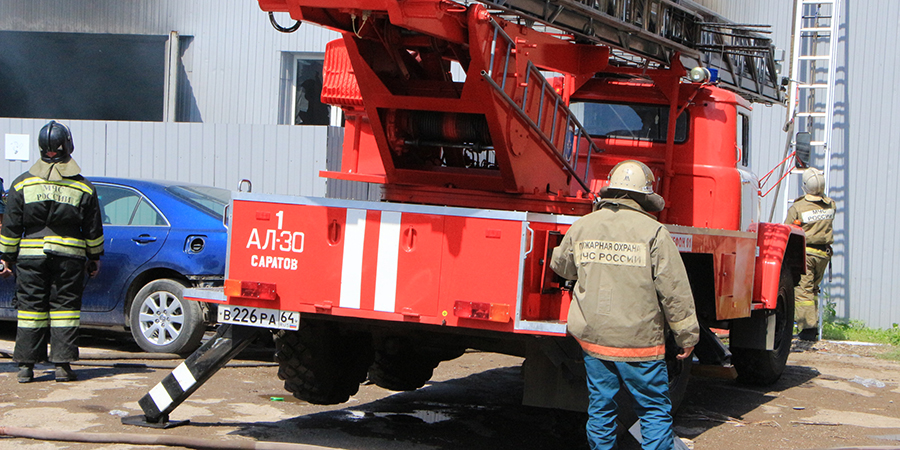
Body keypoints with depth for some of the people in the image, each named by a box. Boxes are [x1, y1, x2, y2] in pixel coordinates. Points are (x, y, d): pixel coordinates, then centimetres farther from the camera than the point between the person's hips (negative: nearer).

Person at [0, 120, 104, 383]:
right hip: (70, 257, 0)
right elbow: (93, 230, 6)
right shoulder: (83, 188, 1)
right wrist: (94, 258, 17)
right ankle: (63, 365, 2)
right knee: (64, 308, 4)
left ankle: (26, 366, 3)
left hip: (31, 255, 1)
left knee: (30, 307, 5)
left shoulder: (22, 184, 1)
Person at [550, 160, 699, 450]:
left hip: (592, 336, 4)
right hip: (639, 339, -4)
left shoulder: (582, 226, 3)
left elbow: (561, 266, 22)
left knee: (600, 409, 13)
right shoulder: (653, 232, -9)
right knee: (655, 410, 4)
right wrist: (687, 336, 1)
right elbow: (675, 291, -8)